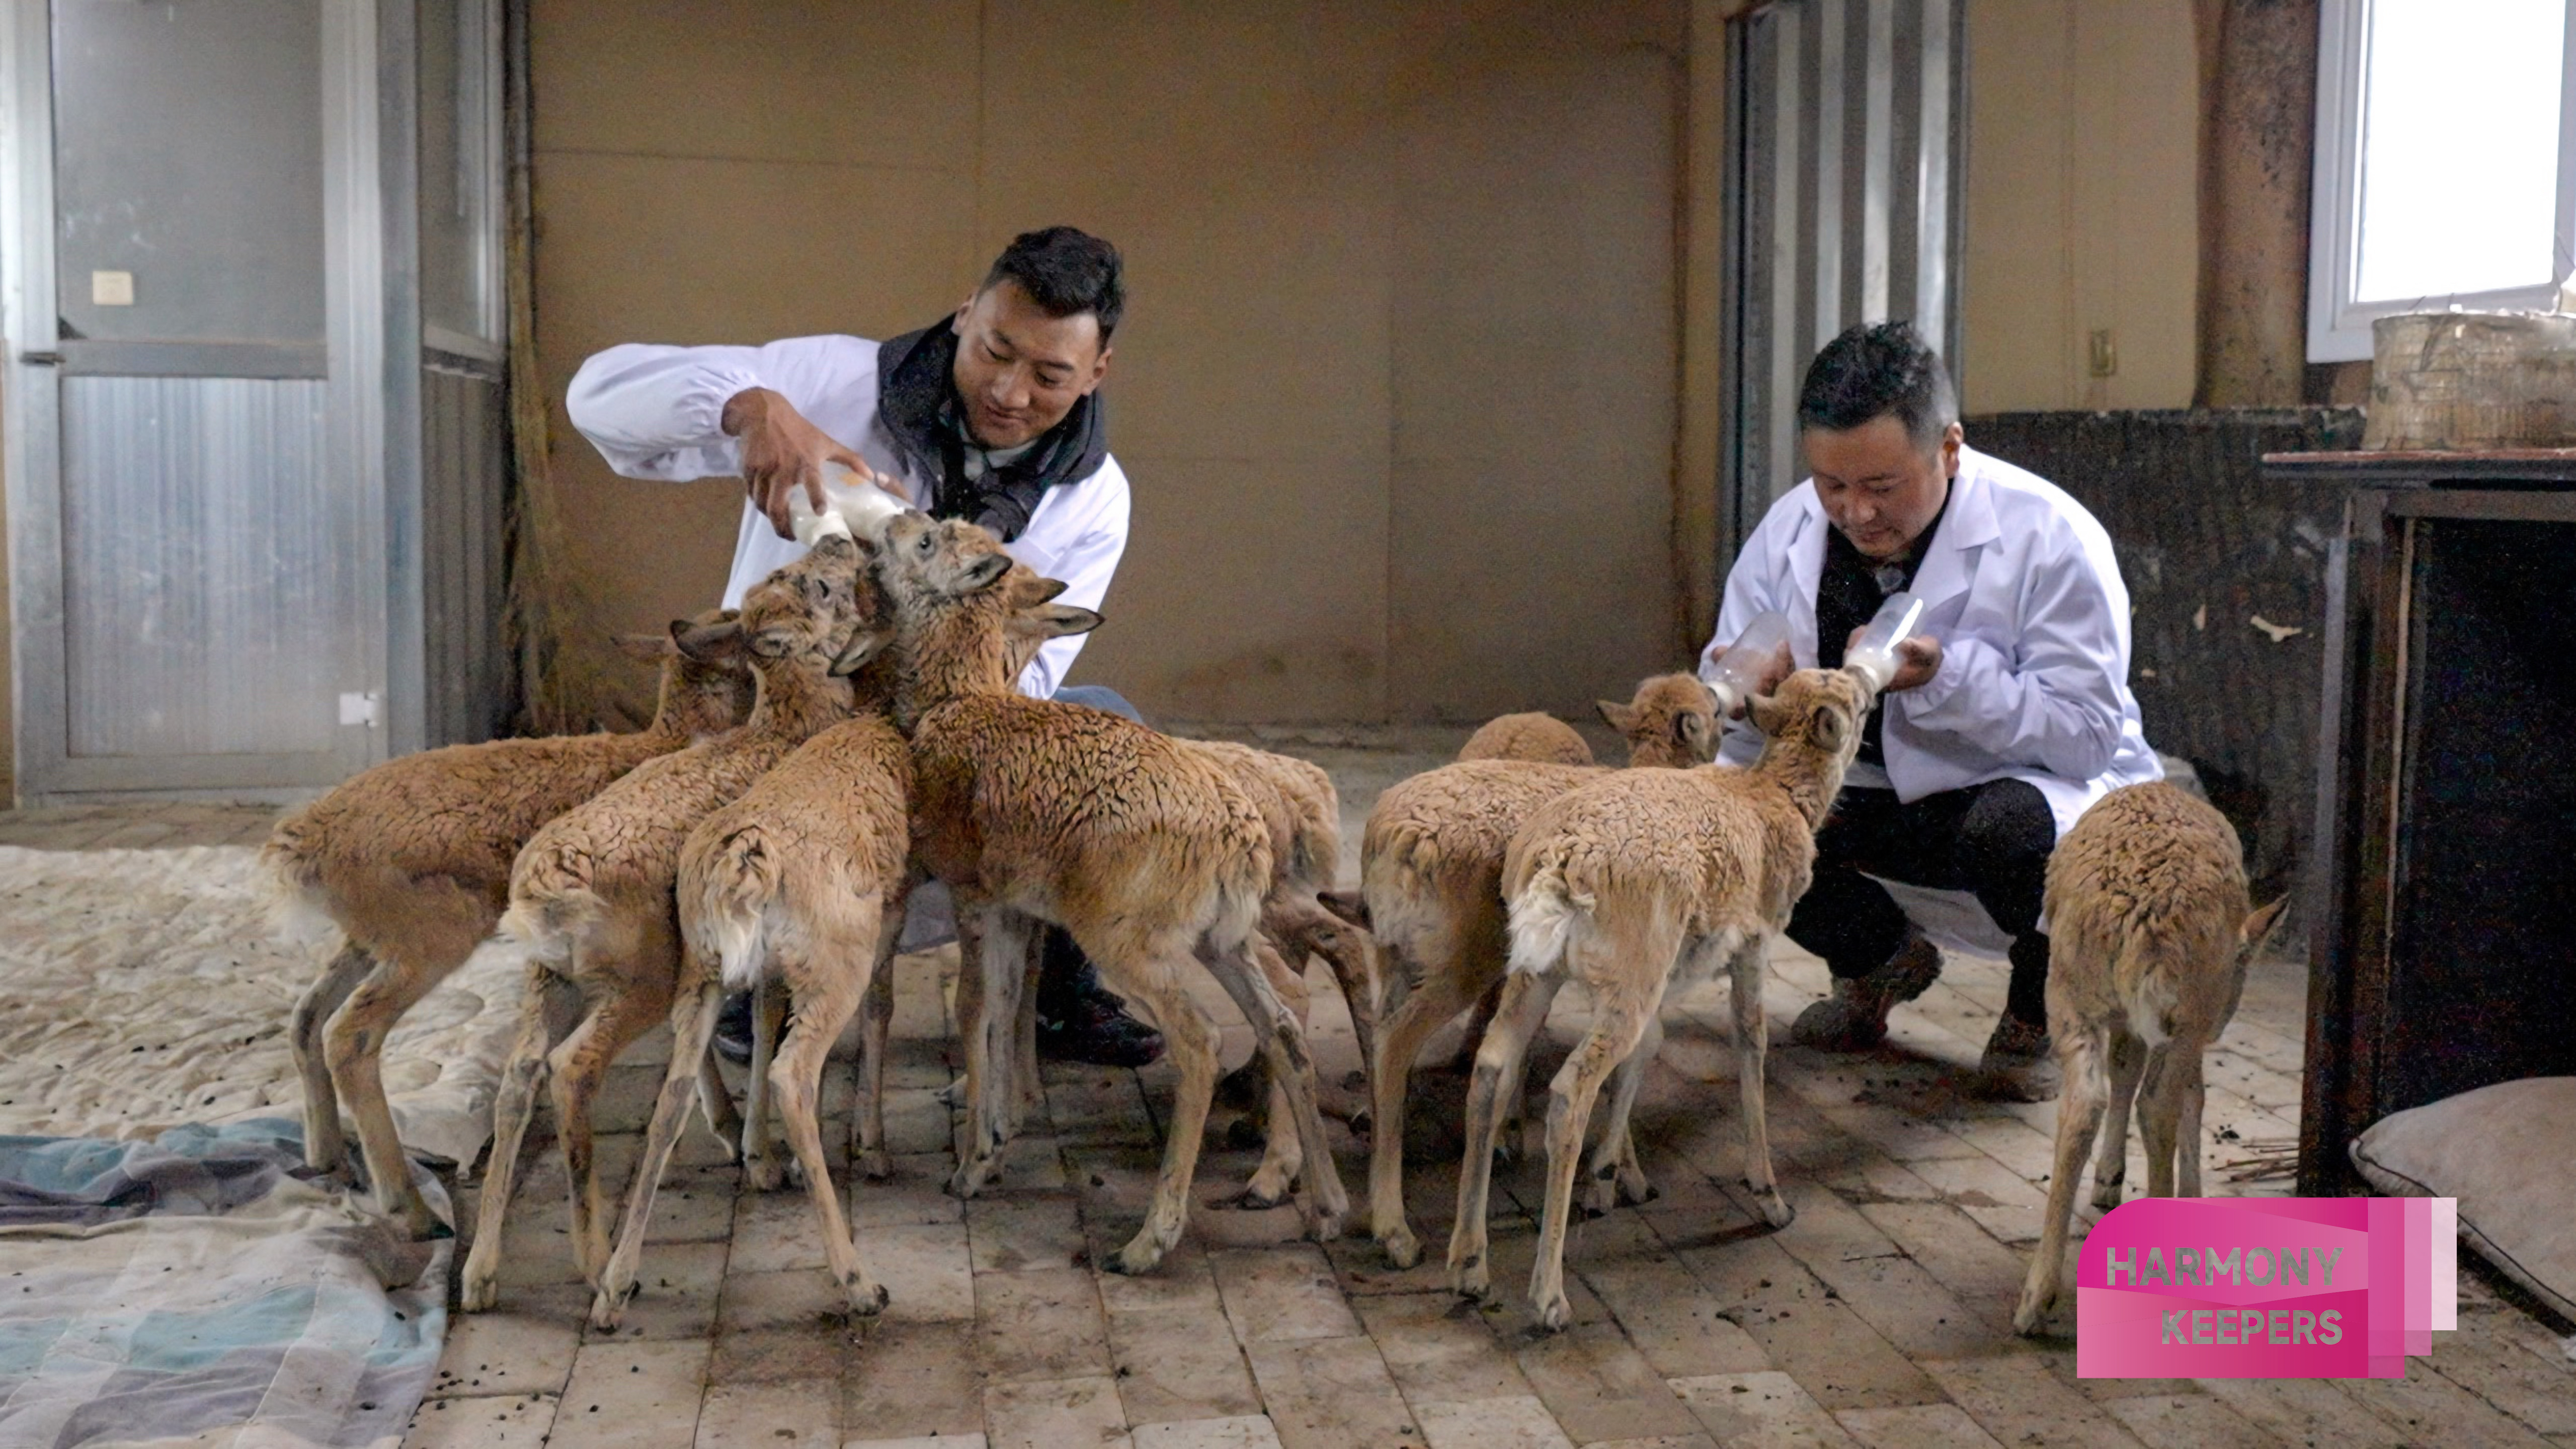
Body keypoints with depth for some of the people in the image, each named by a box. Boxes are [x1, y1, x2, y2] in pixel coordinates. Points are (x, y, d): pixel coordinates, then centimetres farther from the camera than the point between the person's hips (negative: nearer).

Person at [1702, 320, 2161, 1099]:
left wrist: (1946, 678, -38)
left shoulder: (2051, 539, -20)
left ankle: (2038, 1008, -2)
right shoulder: (1788, 530, -6)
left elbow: (2090, 731, -24)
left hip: (2039, 784, -5)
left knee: (2009, 828, -39)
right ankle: (1881, 957, 12)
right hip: (1868, 792, 5)